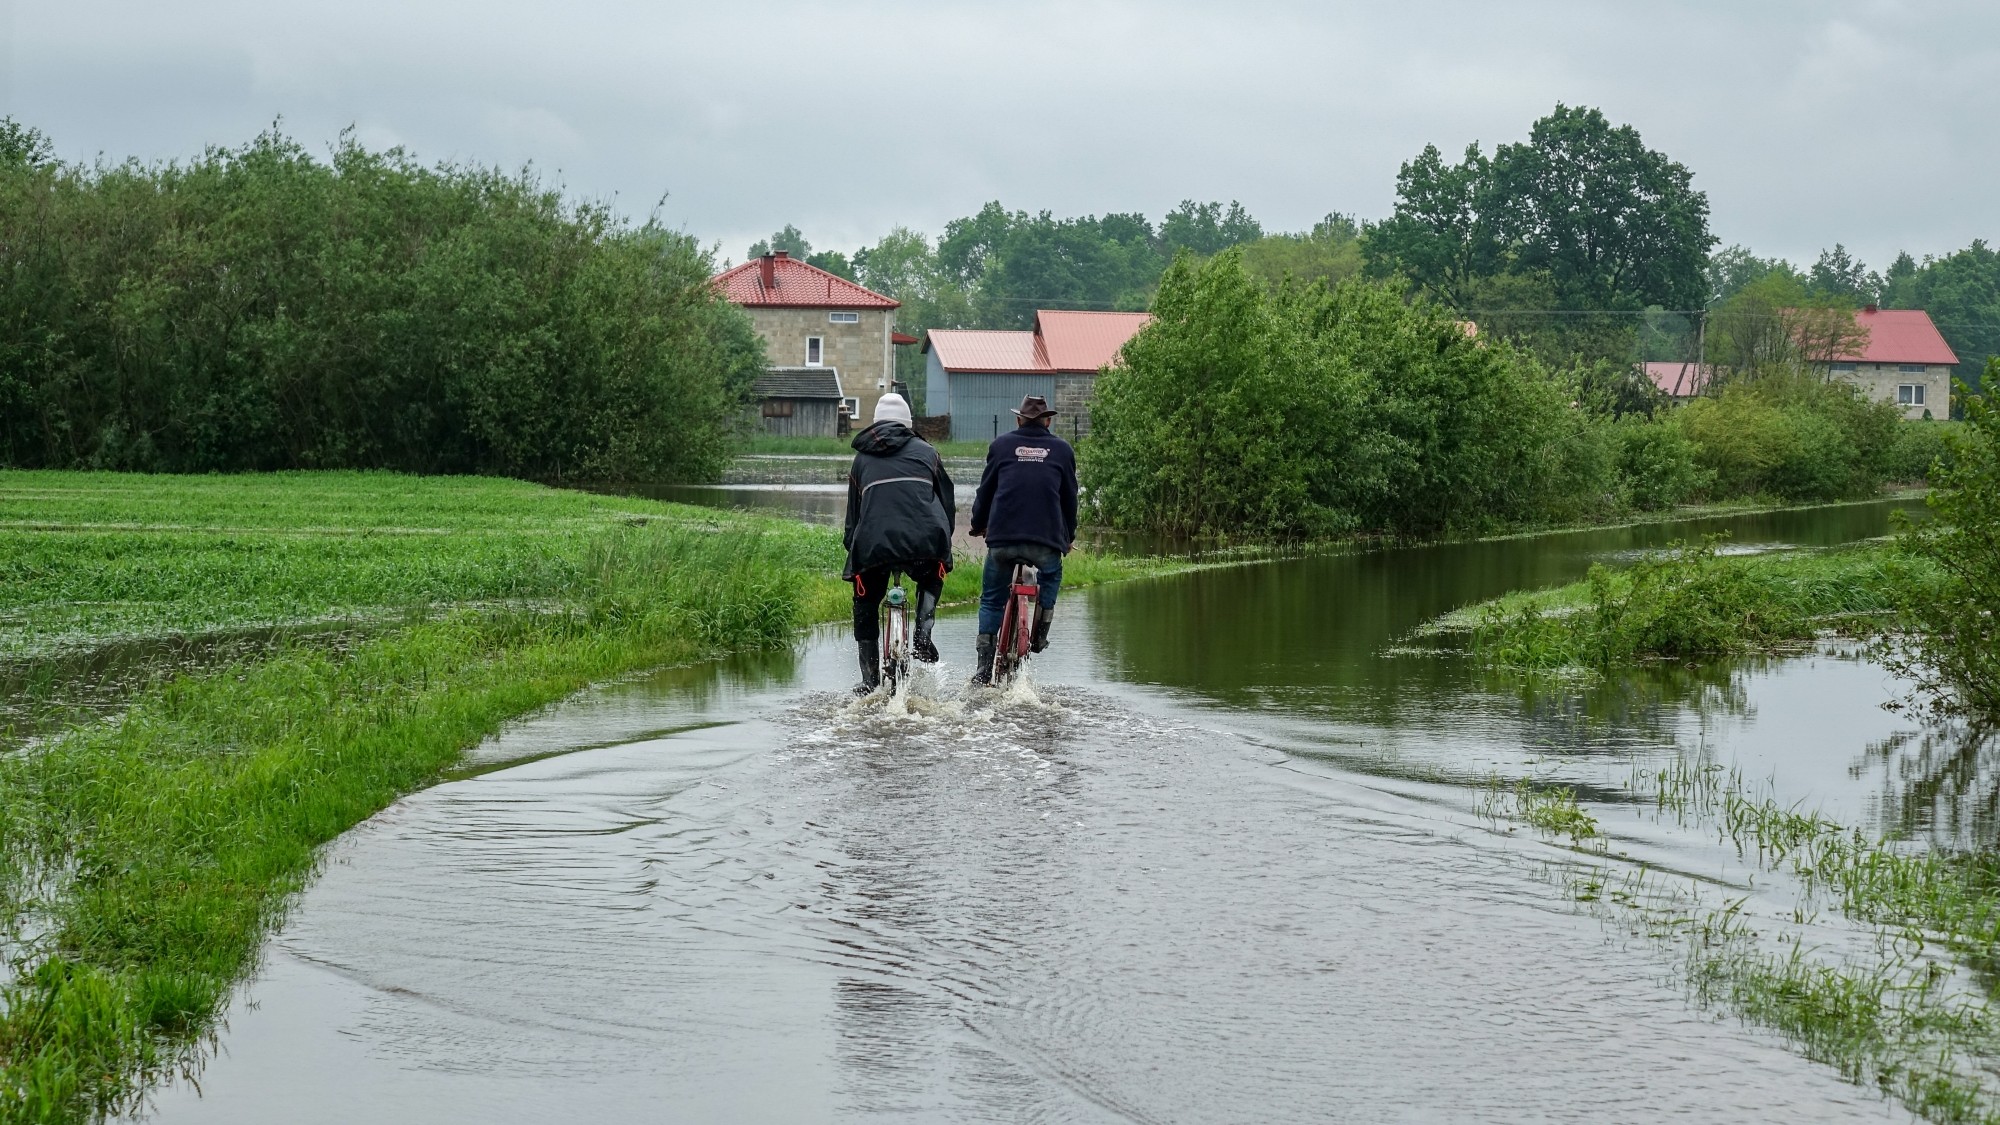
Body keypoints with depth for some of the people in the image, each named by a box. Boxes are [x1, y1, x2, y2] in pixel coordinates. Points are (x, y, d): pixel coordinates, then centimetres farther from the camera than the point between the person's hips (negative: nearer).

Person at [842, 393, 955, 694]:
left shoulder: (862, 458, 22)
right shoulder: (925, 452, 19)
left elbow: (853, 512, 23)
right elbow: (948, 502, 19)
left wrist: (852, 548, 30)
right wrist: (943, 544, 28)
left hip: (874, 545, 0)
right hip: (925, 543, 0)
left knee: (865, 608, 19)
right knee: (931, 581, 33)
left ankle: (870, 681, 14)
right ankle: (922, 638, 11)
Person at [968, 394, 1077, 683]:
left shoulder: (1001, 445, 10)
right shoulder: (1062, 450, 11)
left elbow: (985, 490, 14)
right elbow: (1069, 497, 16)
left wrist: (979, 525, 31)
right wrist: (1069, 537, 30)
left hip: (1002, 537, 0)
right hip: (1047, 539, 0)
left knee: (991, 600, 14)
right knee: (1051, 578, 32)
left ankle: (985, 668, 7)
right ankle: (1039, 634, 19)